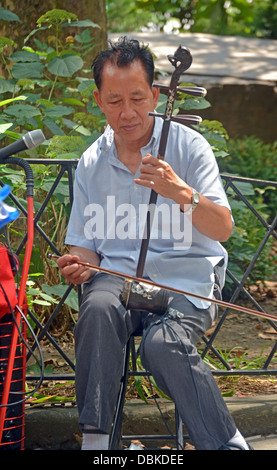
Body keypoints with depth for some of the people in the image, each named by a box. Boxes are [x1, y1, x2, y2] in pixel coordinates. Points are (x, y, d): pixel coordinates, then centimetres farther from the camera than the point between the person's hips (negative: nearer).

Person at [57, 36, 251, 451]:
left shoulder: (187, 145, -3)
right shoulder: (91, 164, 8)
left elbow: (222, 229, -11)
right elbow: (86, 243, 15)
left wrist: (181, 193, -29)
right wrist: (80, 265, -10)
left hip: (186, 278, -3)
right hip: (117, 274, 3)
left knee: (163, 343, -33)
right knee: (98, 309, -32)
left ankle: (227, 444, -18)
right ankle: (94, 438, -25)